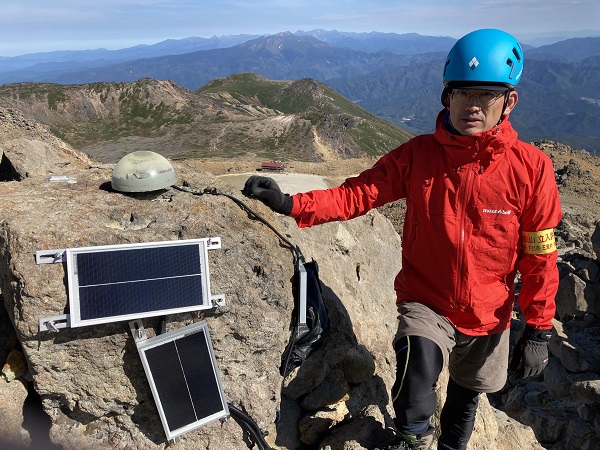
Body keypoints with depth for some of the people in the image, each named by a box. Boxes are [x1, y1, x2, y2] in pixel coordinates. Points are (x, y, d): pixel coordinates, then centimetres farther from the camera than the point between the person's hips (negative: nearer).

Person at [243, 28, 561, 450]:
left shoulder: (531, 167, -15)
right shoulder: (417, 155, -12)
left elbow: (540, 257, -9)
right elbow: (358, 194, -17)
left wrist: (539, 328, -6)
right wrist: (290, 203, -31)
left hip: (489, 317, 1)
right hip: (426, 303, -1)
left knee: (467, 394, 23)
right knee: (417, 374, -27)